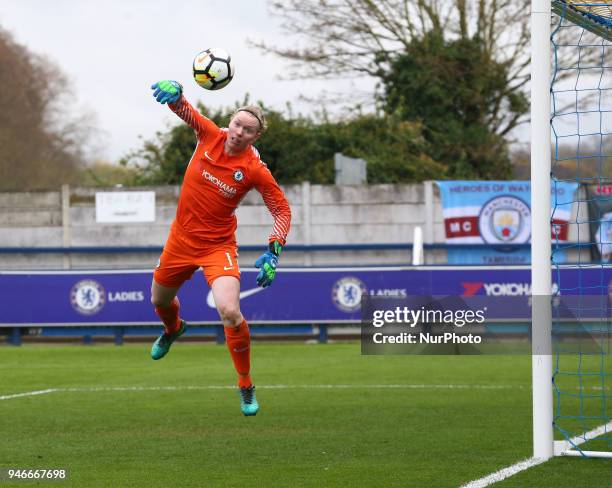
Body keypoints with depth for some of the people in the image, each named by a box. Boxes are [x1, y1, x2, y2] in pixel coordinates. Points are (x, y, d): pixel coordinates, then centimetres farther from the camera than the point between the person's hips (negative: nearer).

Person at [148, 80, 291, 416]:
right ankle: (173, 329, 64)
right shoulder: (210, 136, -11)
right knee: (159, 300, 23)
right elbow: (182, 109, -13)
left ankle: (246, 387, -2)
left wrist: (273, 252, -22)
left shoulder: (255, 170, -18)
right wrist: (173, 92, -38)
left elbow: (282, 210, -10)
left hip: (218, 246, -4)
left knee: (230, 312, -23)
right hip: (182, 239, 4)